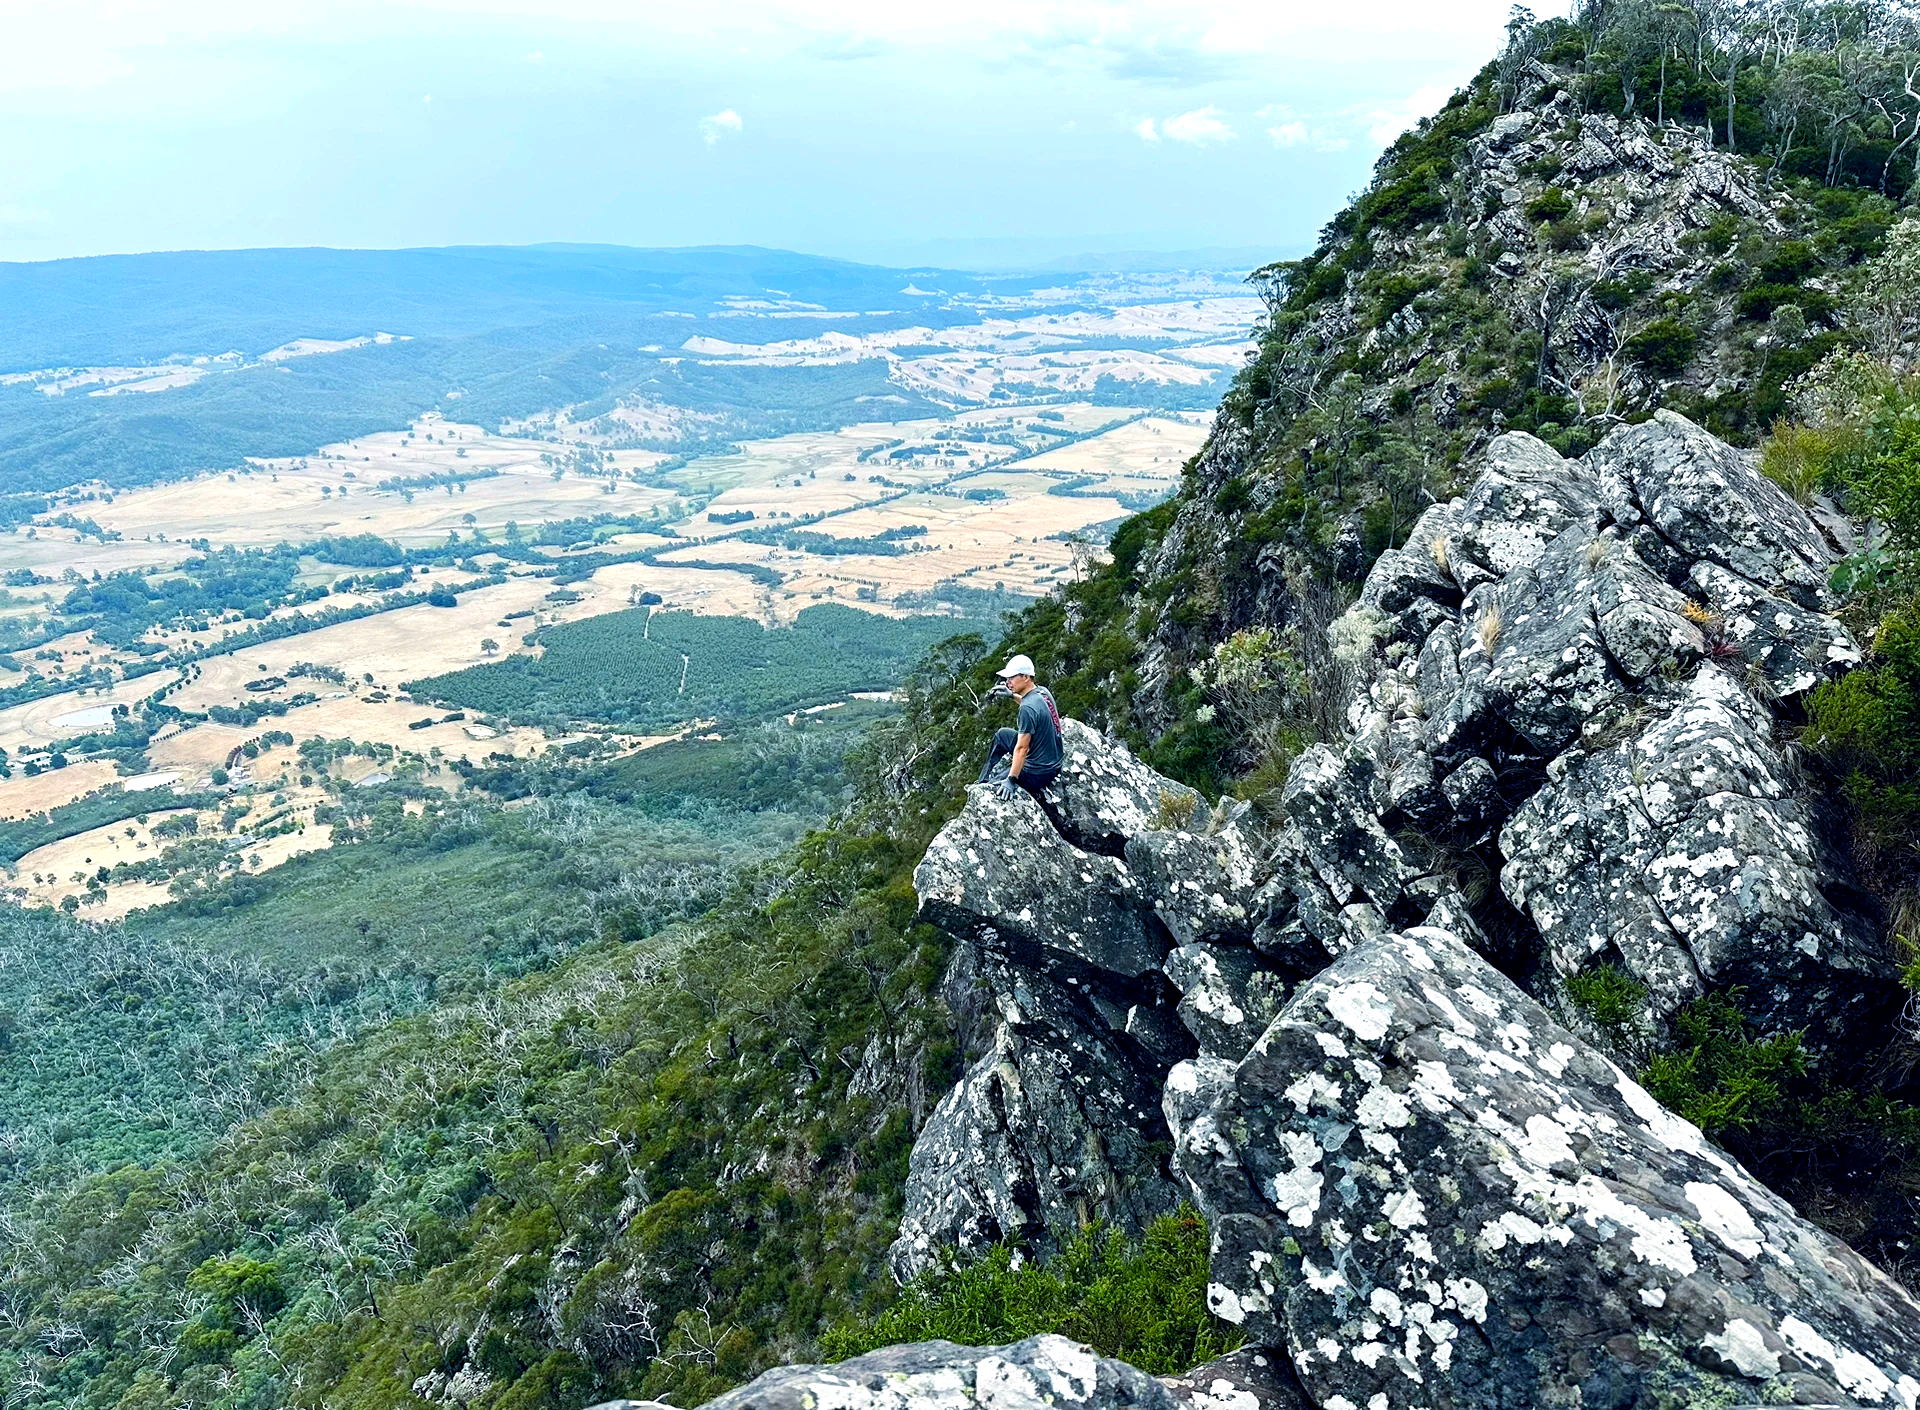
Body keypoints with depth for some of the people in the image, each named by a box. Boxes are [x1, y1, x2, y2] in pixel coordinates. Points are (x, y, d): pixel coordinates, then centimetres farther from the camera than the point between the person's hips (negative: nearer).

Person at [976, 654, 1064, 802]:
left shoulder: (1027, 709, -27)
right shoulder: (1043, 691, -1)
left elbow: (1021, 749, -25)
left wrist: (1011, 780, -22)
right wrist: (1012, 695, 18)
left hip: (1038, 773, -9)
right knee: (1002, 735, 24)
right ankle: (984, 779, 31)